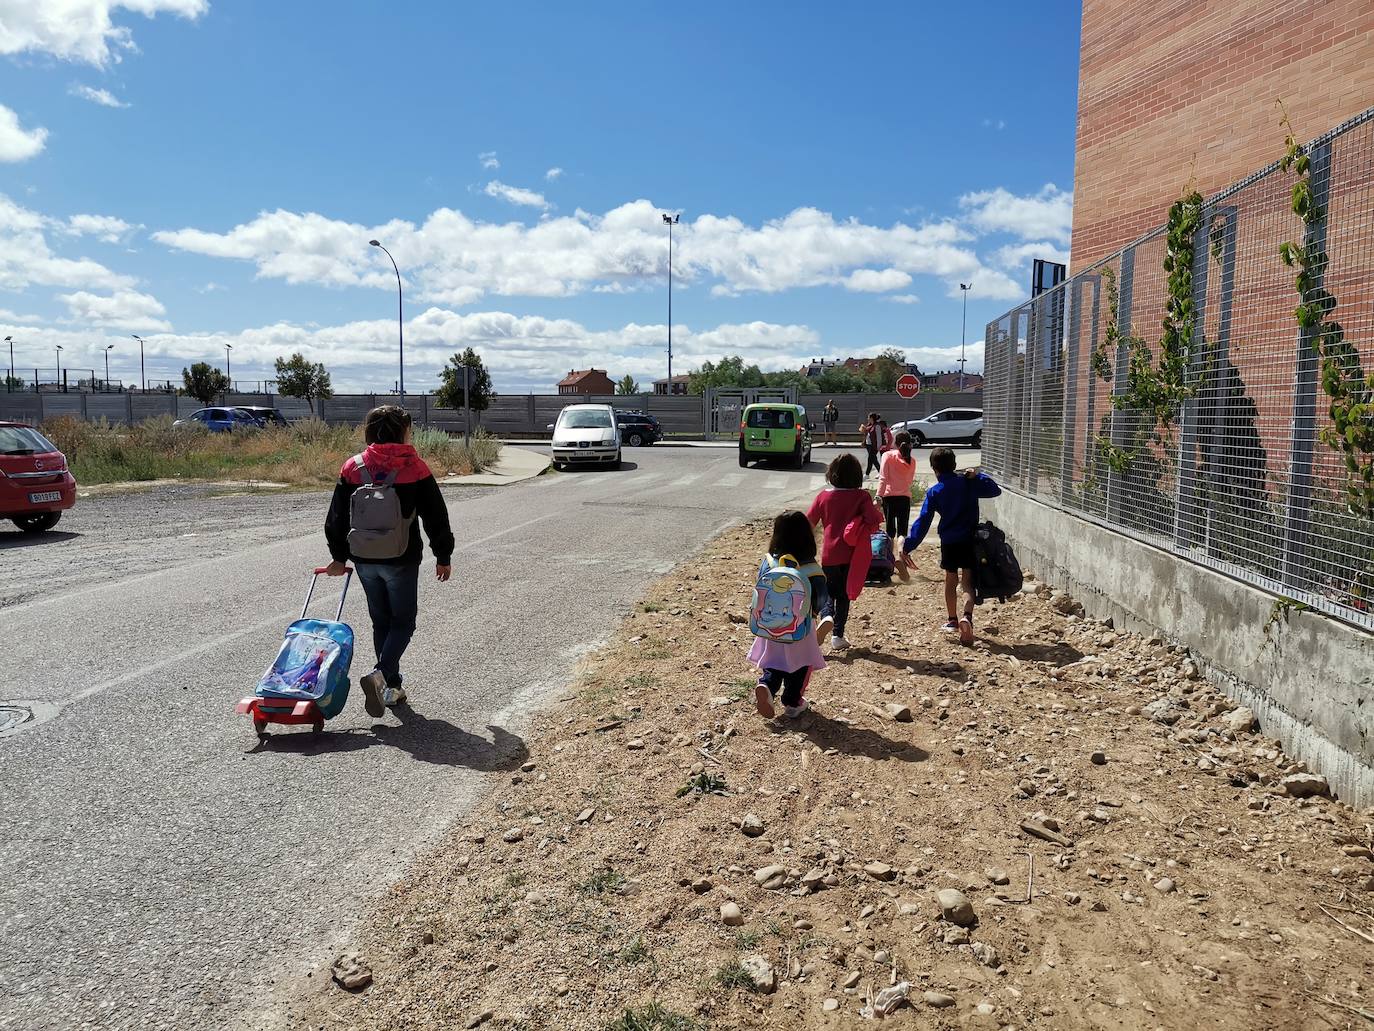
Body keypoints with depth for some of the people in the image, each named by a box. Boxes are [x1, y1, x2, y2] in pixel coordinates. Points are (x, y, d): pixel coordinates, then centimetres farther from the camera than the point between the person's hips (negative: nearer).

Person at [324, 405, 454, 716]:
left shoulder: (353, 468, 2)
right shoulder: (414, 468, -7)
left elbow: (337, 517, 7)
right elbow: (436, 517, -4)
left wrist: (339, 557, 16)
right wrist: (443, 557, 6)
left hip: (364, 559, 4)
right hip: (401, 560, -4)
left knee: (381, 621, 16)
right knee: (403, 621, 8)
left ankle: (391, 686, 19)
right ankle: (381, 674, -14)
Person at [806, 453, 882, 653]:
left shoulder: (823, 496, -2)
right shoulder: (861, 496, -8)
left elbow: (809, 522, 1)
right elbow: (873, 522, -18)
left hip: (829, 552, 1)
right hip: (851, 554, 0)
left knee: (828, 590, 18)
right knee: (844, 594, 13)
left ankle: (827, 616, -12)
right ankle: (838, 637, 13)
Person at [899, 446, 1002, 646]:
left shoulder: (934, 492, -5)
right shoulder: (969, 483, -1)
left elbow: (923, 521, -8)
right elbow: (995, 490, 9)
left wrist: (908, 546, -6)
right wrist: (978, 476, 12)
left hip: (949, 542, 0)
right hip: (971, 540, 0)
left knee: (951, 580, 17)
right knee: (967, 582, 1)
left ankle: (952, 620, 29)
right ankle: (967, 615, -24)